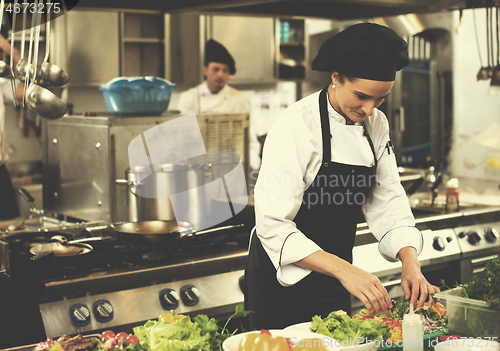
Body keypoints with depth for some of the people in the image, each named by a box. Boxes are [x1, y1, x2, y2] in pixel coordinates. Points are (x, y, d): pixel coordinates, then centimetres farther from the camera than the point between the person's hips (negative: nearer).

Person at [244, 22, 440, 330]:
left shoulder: (376, 125, -1)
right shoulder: (295, 127, -23)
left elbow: (387, 201, 0)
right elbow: (273, 225, -27)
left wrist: (411, 262, -18)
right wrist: (343, 269, -37)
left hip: (334, 279, 6)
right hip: (283, 278, -6)